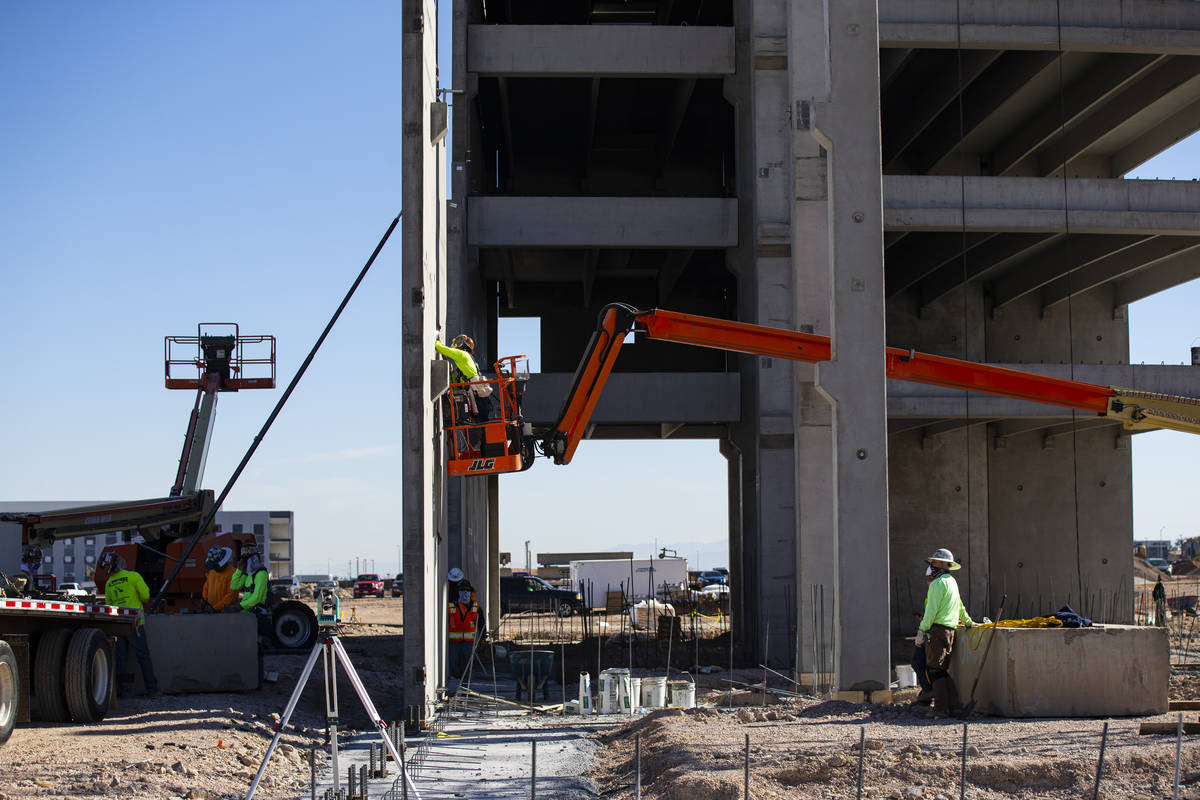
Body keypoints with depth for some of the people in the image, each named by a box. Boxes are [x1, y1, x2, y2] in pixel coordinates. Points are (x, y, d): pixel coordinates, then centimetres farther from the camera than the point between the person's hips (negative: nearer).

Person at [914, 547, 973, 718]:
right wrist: (968, 622, 49)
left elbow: (932, 609, -16)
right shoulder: (952, 582, 21)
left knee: (935, 669, -9)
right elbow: (960, 606, 34)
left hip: (937, 628, -9)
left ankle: (941, 708, -13)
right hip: (950, 629, 9)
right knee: (942, 669, 13)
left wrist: (922, 630, -16)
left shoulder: (939, 583, -9)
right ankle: (953, 702, 11)